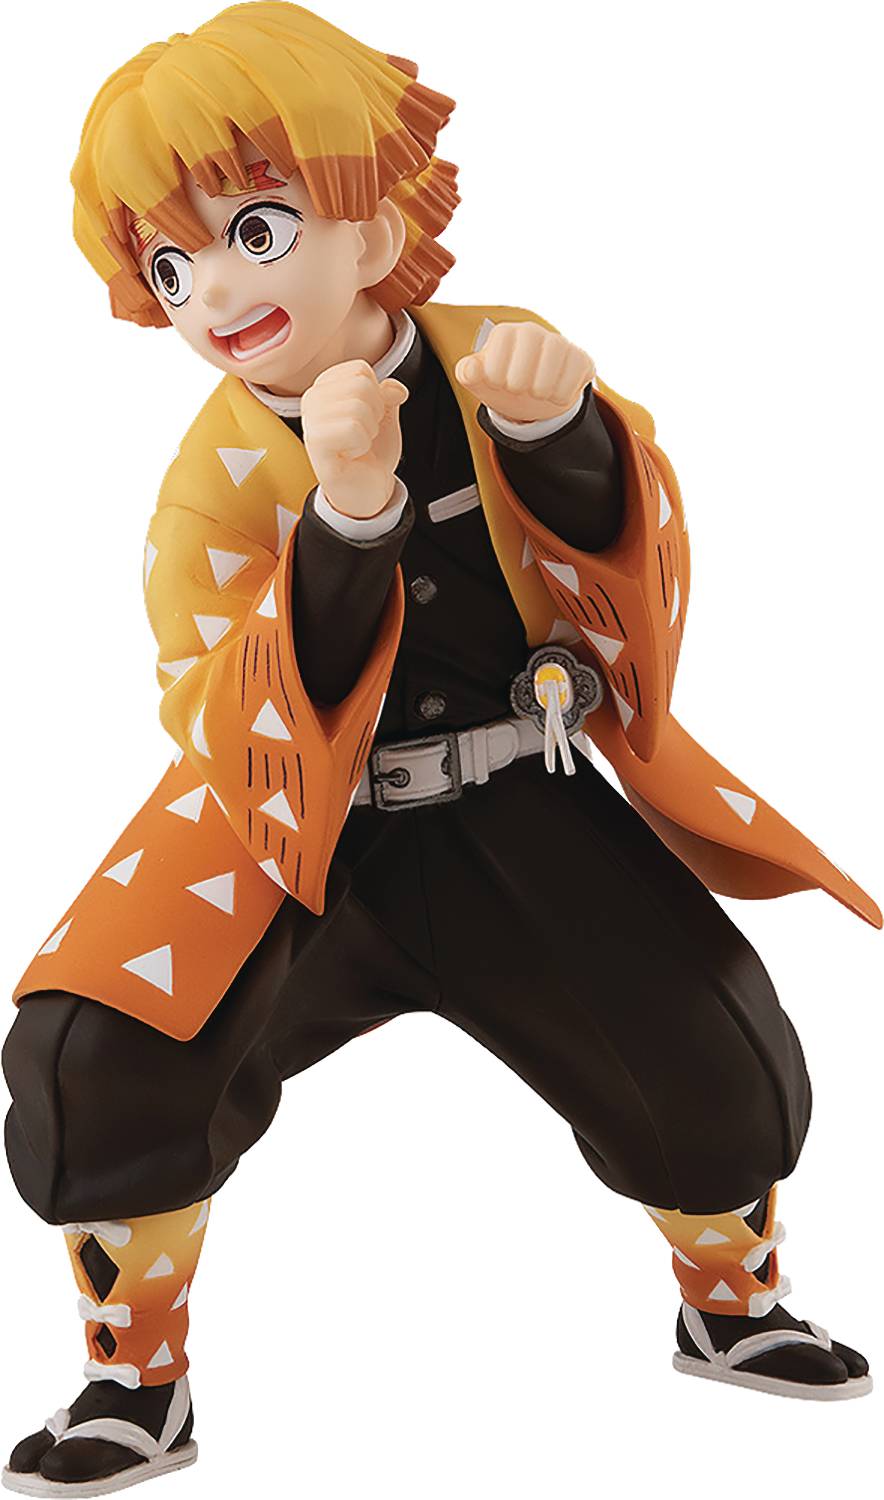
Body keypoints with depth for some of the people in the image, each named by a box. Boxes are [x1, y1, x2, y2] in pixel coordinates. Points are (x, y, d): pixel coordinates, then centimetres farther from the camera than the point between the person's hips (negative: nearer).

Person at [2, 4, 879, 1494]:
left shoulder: (491, 360, -4)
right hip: (302, 832, -1)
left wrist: (554, 422, -40)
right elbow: (231, 724, -21)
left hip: (521, 814, 2)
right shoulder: (220, 470, -9)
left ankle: (730, 1299, 29)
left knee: (722, 1080, -9)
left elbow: (618, 540, -17)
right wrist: (347, 517, -36)